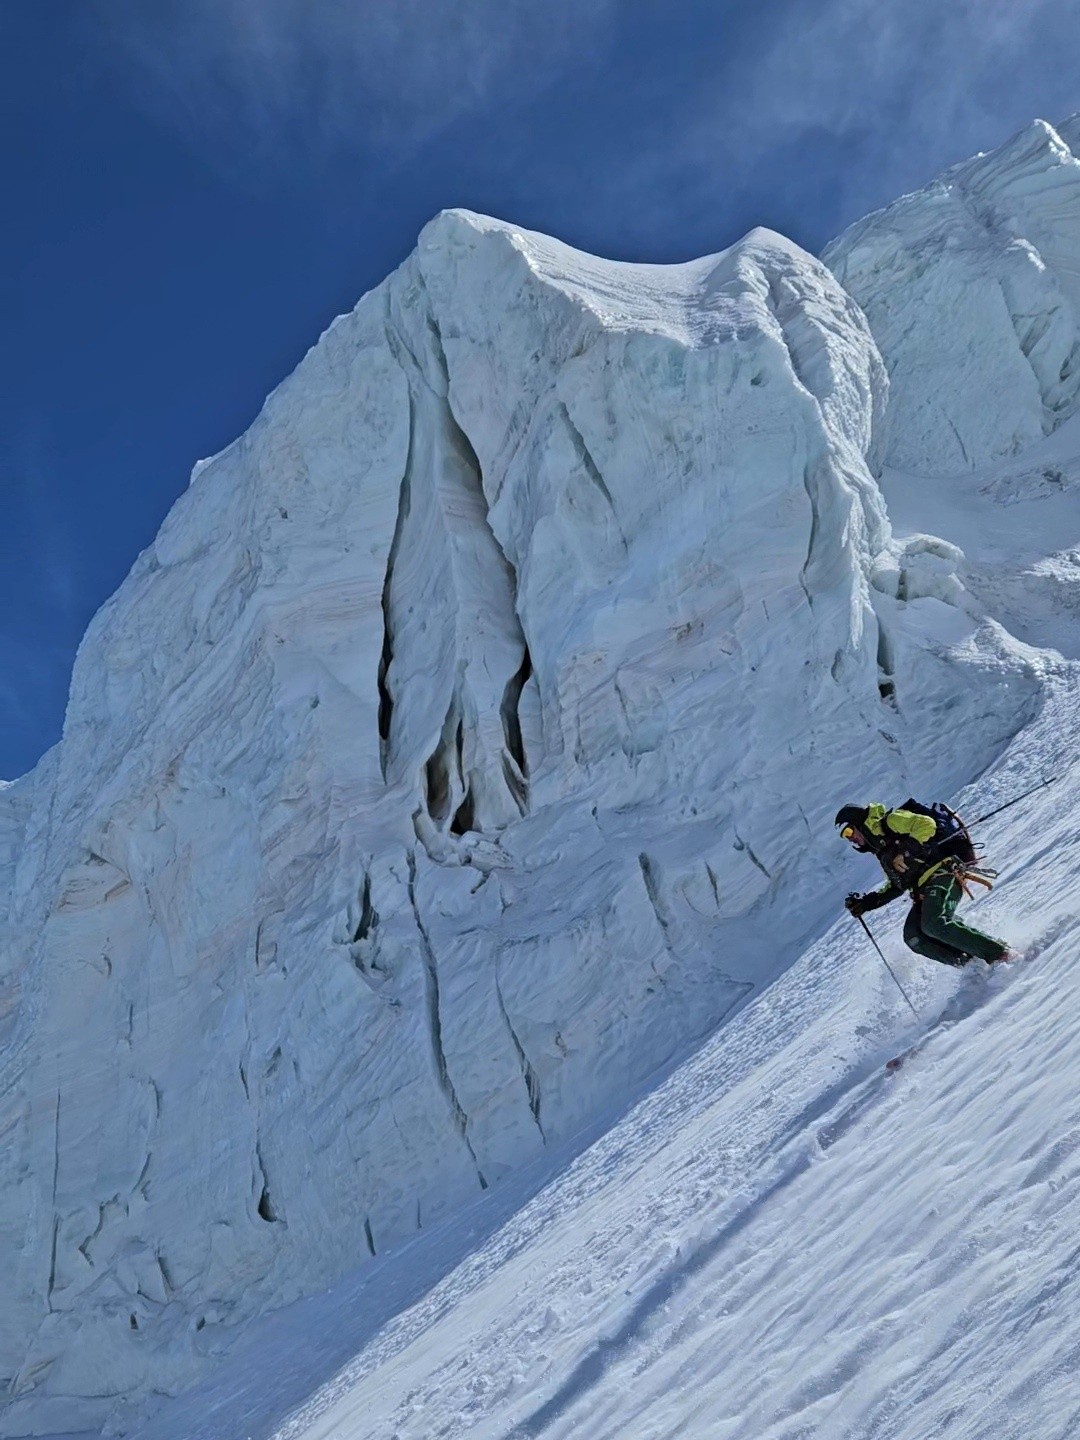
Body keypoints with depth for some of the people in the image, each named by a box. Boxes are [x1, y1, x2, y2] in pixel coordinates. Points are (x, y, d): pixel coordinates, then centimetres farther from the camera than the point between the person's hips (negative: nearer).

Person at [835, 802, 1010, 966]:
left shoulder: (891, 822, 1)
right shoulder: (883, 852, 27)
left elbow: (926, 824, -13)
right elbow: (895, 887, 29)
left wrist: (905, 852, -17)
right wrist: (865, 903, 21)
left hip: (942, 872, -9)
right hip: (922, 889, 9)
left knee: (934, 924, -30)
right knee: (913, 937, -11)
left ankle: (1001, 954, -25)